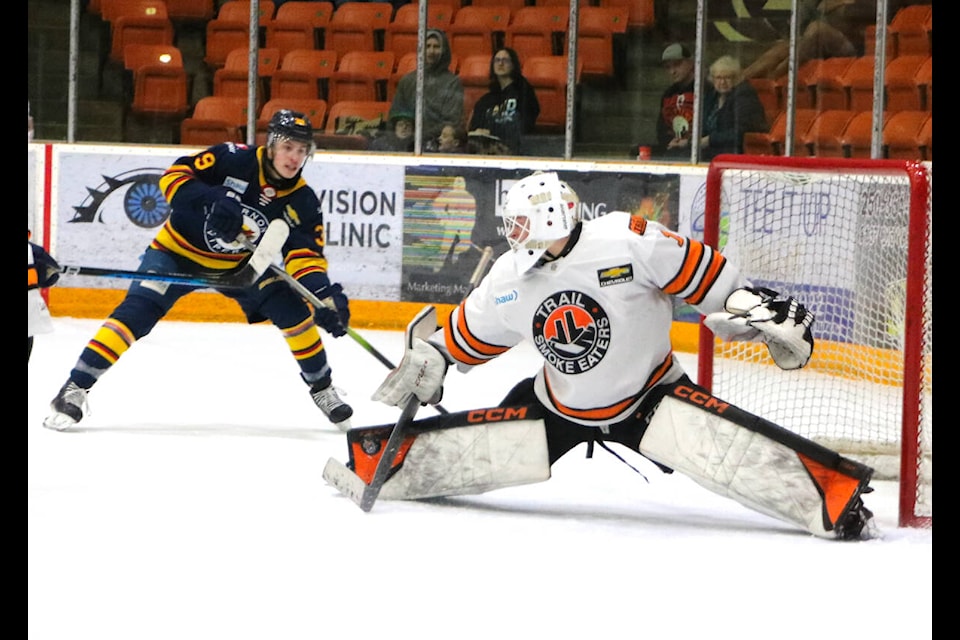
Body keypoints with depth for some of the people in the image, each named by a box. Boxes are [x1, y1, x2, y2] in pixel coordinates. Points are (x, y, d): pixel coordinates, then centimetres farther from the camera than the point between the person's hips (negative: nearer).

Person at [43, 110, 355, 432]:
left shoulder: (302, 201, -13)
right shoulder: (235, 159, -23)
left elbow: (306, 256, -17)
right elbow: (175, 175, -25)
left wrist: (325, 293, -36)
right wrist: (211, 200, -42)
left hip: (238, 263, 4)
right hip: (180, 249, -4)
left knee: (293, 308, -8)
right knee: (137, 311, -21)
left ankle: (321, 387, 16)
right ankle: (74, 389, -20)